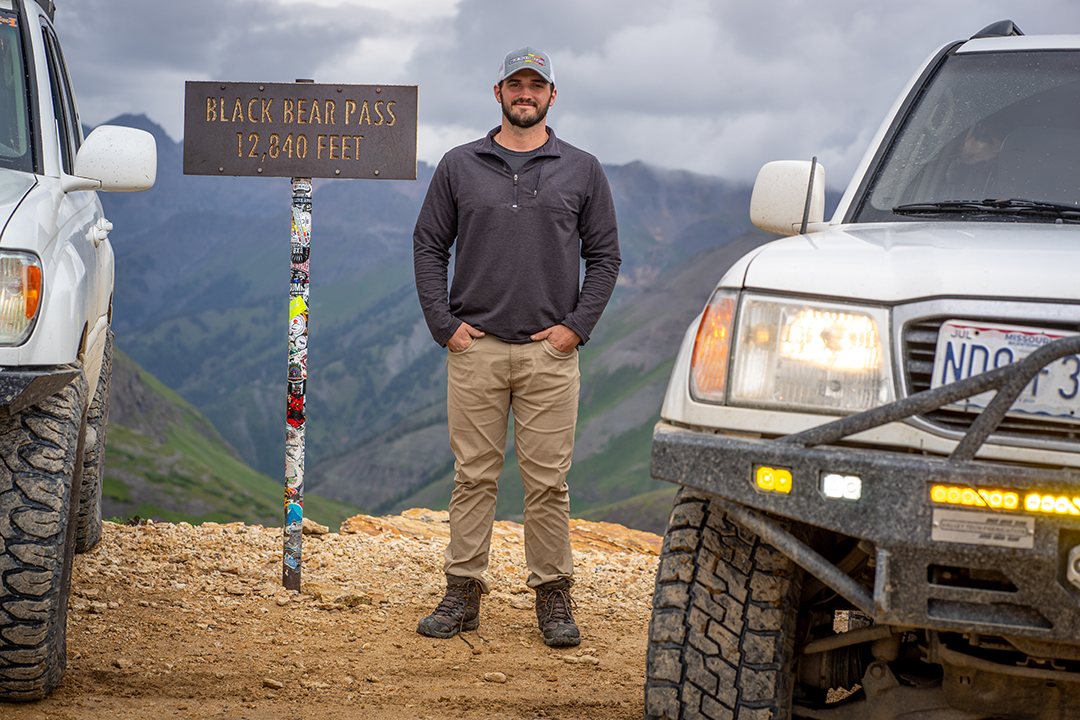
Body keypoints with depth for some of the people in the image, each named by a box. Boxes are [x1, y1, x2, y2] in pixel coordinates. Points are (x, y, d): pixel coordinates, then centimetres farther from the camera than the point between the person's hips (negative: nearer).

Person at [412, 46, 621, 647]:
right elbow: (429, 246, 10)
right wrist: (444, 323, -1)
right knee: (474, 476, 2)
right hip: (475, 347, 1)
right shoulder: (459, 167, 10)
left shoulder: (582, 170, 9)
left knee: (549, 481, 1)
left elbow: (604, 256, 9)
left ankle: (553, 597, 8)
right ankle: (463, 594, 8)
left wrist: (577, 325, -3)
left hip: (551, 352, -1)